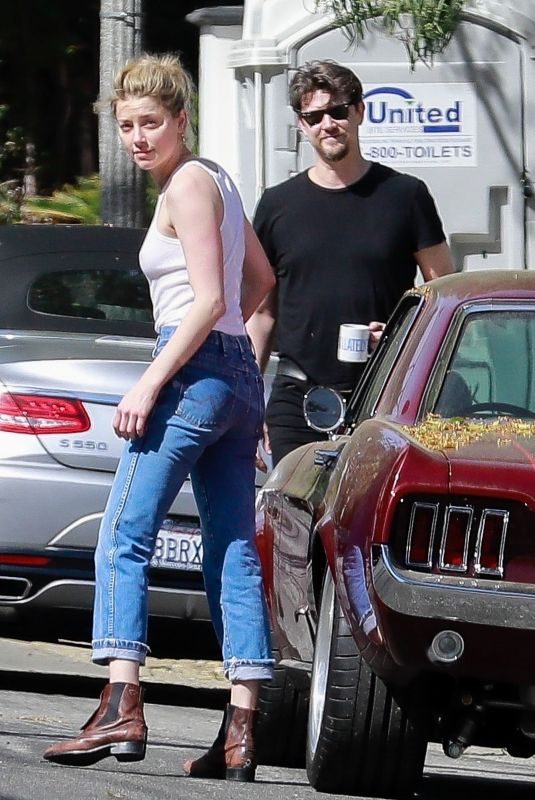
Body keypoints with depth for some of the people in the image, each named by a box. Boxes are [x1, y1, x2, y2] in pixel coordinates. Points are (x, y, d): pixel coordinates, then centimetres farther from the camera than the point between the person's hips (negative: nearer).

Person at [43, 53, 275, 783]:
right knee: (233, 551, 4)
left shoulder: (189, 184, -8)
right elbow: (260, 277, 31)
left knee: (124, 537, -11)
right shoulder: (214, 179, 19)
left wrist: (149, 384, -18)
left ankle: (123, 708, -22)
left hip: (196, 368, -10)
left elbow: (209, 299, -16)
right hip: (238, 374, 10)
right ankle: (241, 730, 0)